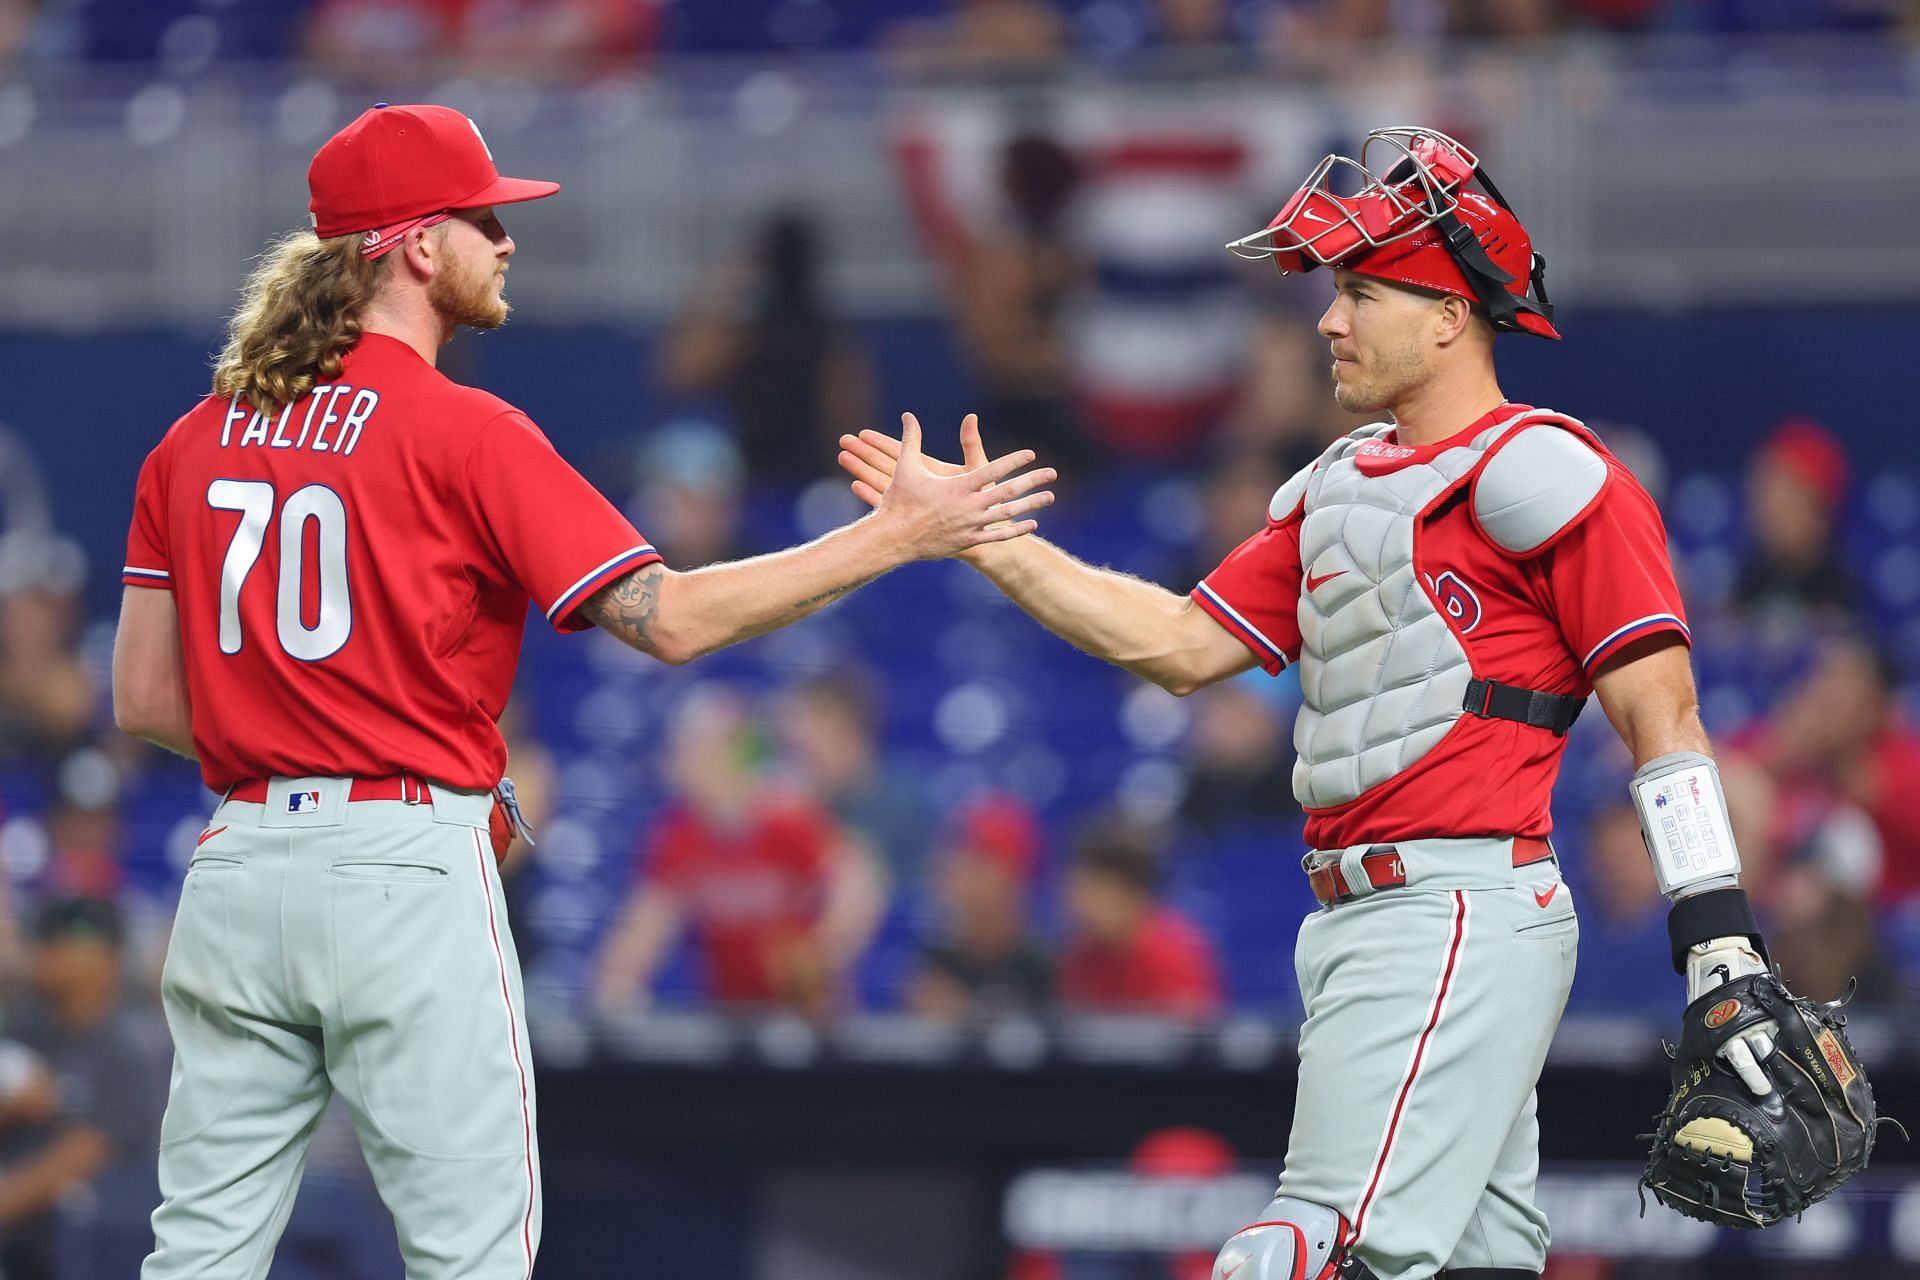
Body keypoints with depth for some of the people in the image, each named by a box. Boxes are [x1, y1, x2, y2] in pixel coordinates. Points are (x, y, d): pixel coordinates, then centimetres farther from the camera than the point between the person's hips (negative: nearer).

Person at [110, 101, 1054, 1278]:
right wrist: (899, 534, -7)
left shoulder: (195, 442, 9)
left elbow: (144, 700, 11)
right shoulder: (464, 434, -8)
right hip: (405, 869, -6)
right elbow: (671, 618, -12)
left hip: (240, 861, 6)